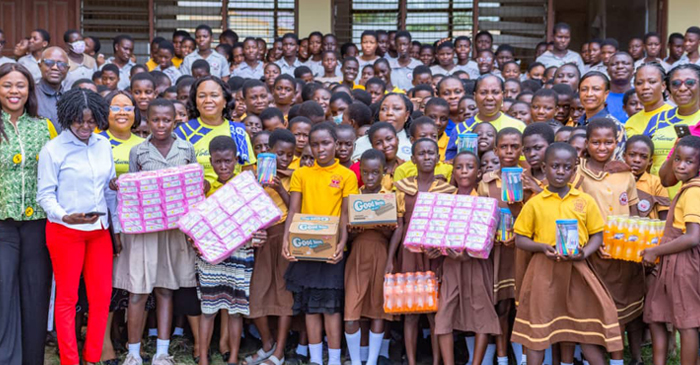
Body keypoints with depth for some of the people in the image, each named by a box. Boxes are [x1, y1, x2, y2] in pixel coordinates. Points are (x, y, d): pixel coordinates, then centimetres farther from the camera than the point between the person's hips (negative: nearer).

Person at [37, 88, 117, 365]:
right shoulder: (53, 149, -7)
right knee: (67, 298, 3)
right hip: (65, 231, -5)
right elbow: (45, 194, -7)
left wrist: (117, 227, 12)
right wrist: (65, 216, -24)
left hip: (99, 230, 5)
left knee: (102, 296, 5)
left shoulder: (103, 146, 7)